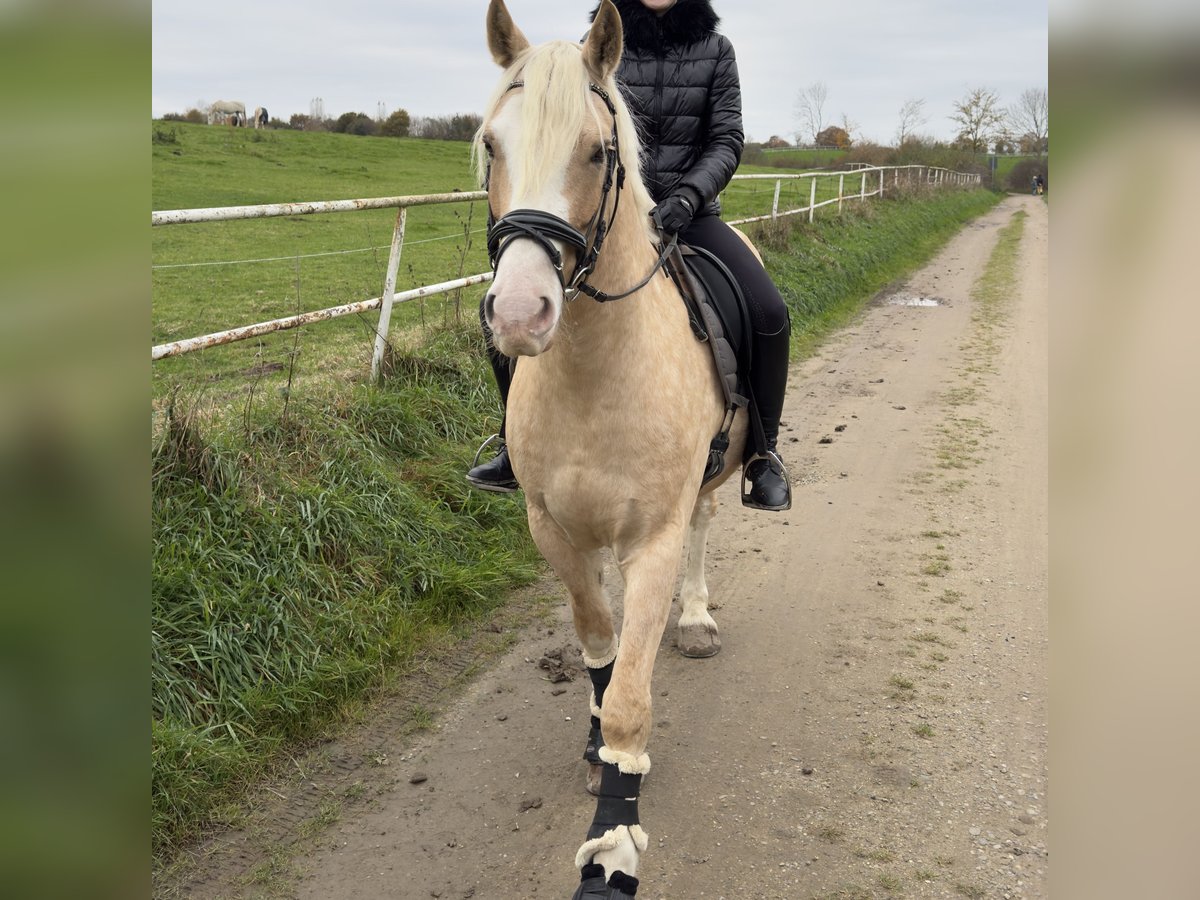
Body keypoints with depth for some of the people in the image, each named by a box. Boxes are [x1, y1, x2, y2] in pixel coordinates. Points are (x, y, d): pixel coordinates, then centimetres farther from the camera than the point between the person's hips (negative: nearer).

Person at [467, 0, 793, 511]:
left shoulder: (715, 50, 5)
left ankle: (762, 452, -3)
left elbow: (727, 140, -1)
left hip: (690, 214, 0)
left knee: (769, 314, -25)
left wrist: (687, 196, -19)